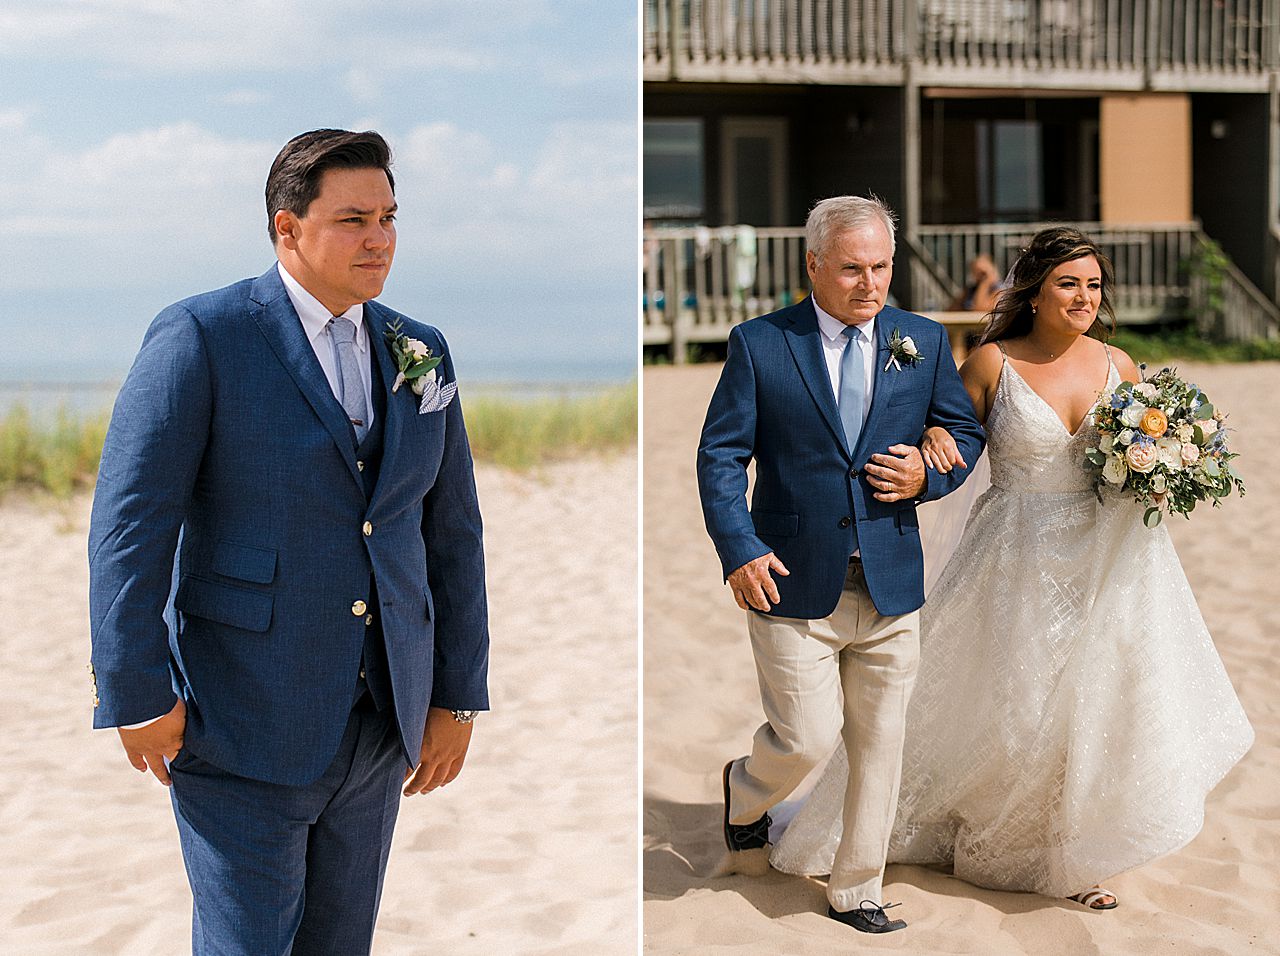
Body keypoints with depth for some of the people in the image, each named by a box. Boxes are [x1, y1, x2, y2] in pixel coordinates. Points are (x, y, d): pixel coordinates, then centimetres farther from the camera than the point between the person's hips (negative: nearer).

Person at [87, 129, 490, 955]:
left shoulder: (421, 353, 8)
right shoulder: (200, 337, -9)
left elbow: (452, 533, 11)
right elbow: (129, 523, -13)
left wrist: (459, 697, 8)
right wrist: (138, 695, -16)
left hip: (378, 725, 5)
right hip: (241, 728, -5)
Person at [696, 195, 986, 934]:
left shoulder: (925, 342, 6)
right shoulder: (760, 344, -3)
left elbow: (965, 432, 15)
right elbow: (720, 454, -3)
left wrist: (928, 476, -7)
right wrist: (739, 550, -15)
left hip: (893, 587, 3)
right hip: (794, 585, -3)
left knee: (880, 745, 9)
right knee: (809, 737, -4)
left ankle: (857, 892, 25)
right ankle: (746, 789, 31)